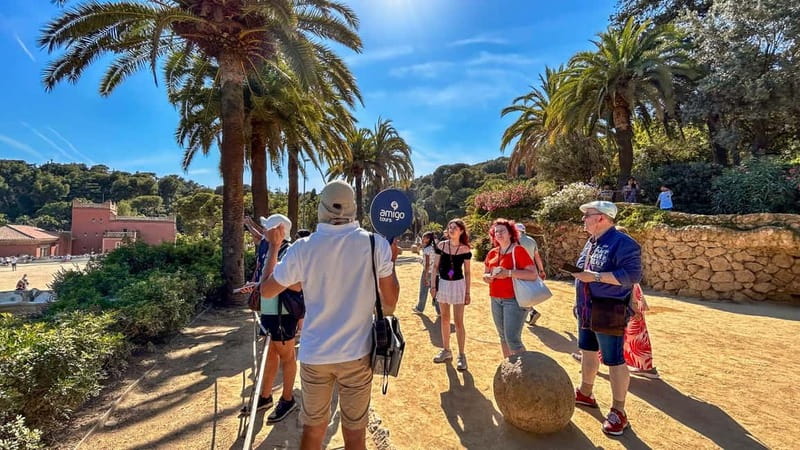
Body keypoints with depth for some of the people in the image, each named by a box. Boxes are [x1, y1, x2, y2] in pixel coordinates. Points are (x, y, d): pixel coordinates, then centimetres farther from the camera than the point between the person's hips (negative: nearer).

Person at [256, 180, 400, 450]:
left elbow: (266, 290, 3)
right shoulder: (376, 245, -12)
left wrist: (273, 247, 16)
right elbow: (390, 302, -6)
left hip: (314, 355, 1)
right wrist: (391, 261, 8)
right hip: (357, 354, -1)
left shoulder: (303, 248, -10)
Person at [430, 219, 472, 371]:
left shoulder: (465, 249, -7)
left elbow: (467, 272, -1)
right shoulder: (441, 245, -3)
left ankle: (461, 355, 14)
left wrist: (467, 292, -1)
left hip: (458, 285, -2)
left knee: (459, 322, 0)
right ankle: (446, 351, 28)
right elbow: (436, 266, 4)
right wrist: (433, 285, 0)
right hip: (443, 283, 3)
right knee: (444, 319, 13)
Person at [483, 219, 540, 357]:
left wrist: (508, 273, -23)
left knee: (513, 339, -9)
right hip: (496, 300, 7)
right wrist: (488, 277, -6)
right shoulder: (492, 253, 10)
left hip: (514, 300, -6)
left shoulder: (518, 250, -9)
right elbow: (485, 274, 18)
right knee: (503, 336, 15)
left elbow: (533, 274, -16)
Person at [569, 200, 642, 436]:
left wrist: (595, 276, -28)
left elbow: (632, 275, -24)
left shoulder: (622, 243, -16)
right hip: (587, 310, 9)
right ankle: (585, 393, 37)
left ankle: (618, 412, 16)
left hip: (609, 313, -9)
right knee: (588, 351, 20)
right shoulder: (592, 242, 12)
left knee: (614, 360, 2)